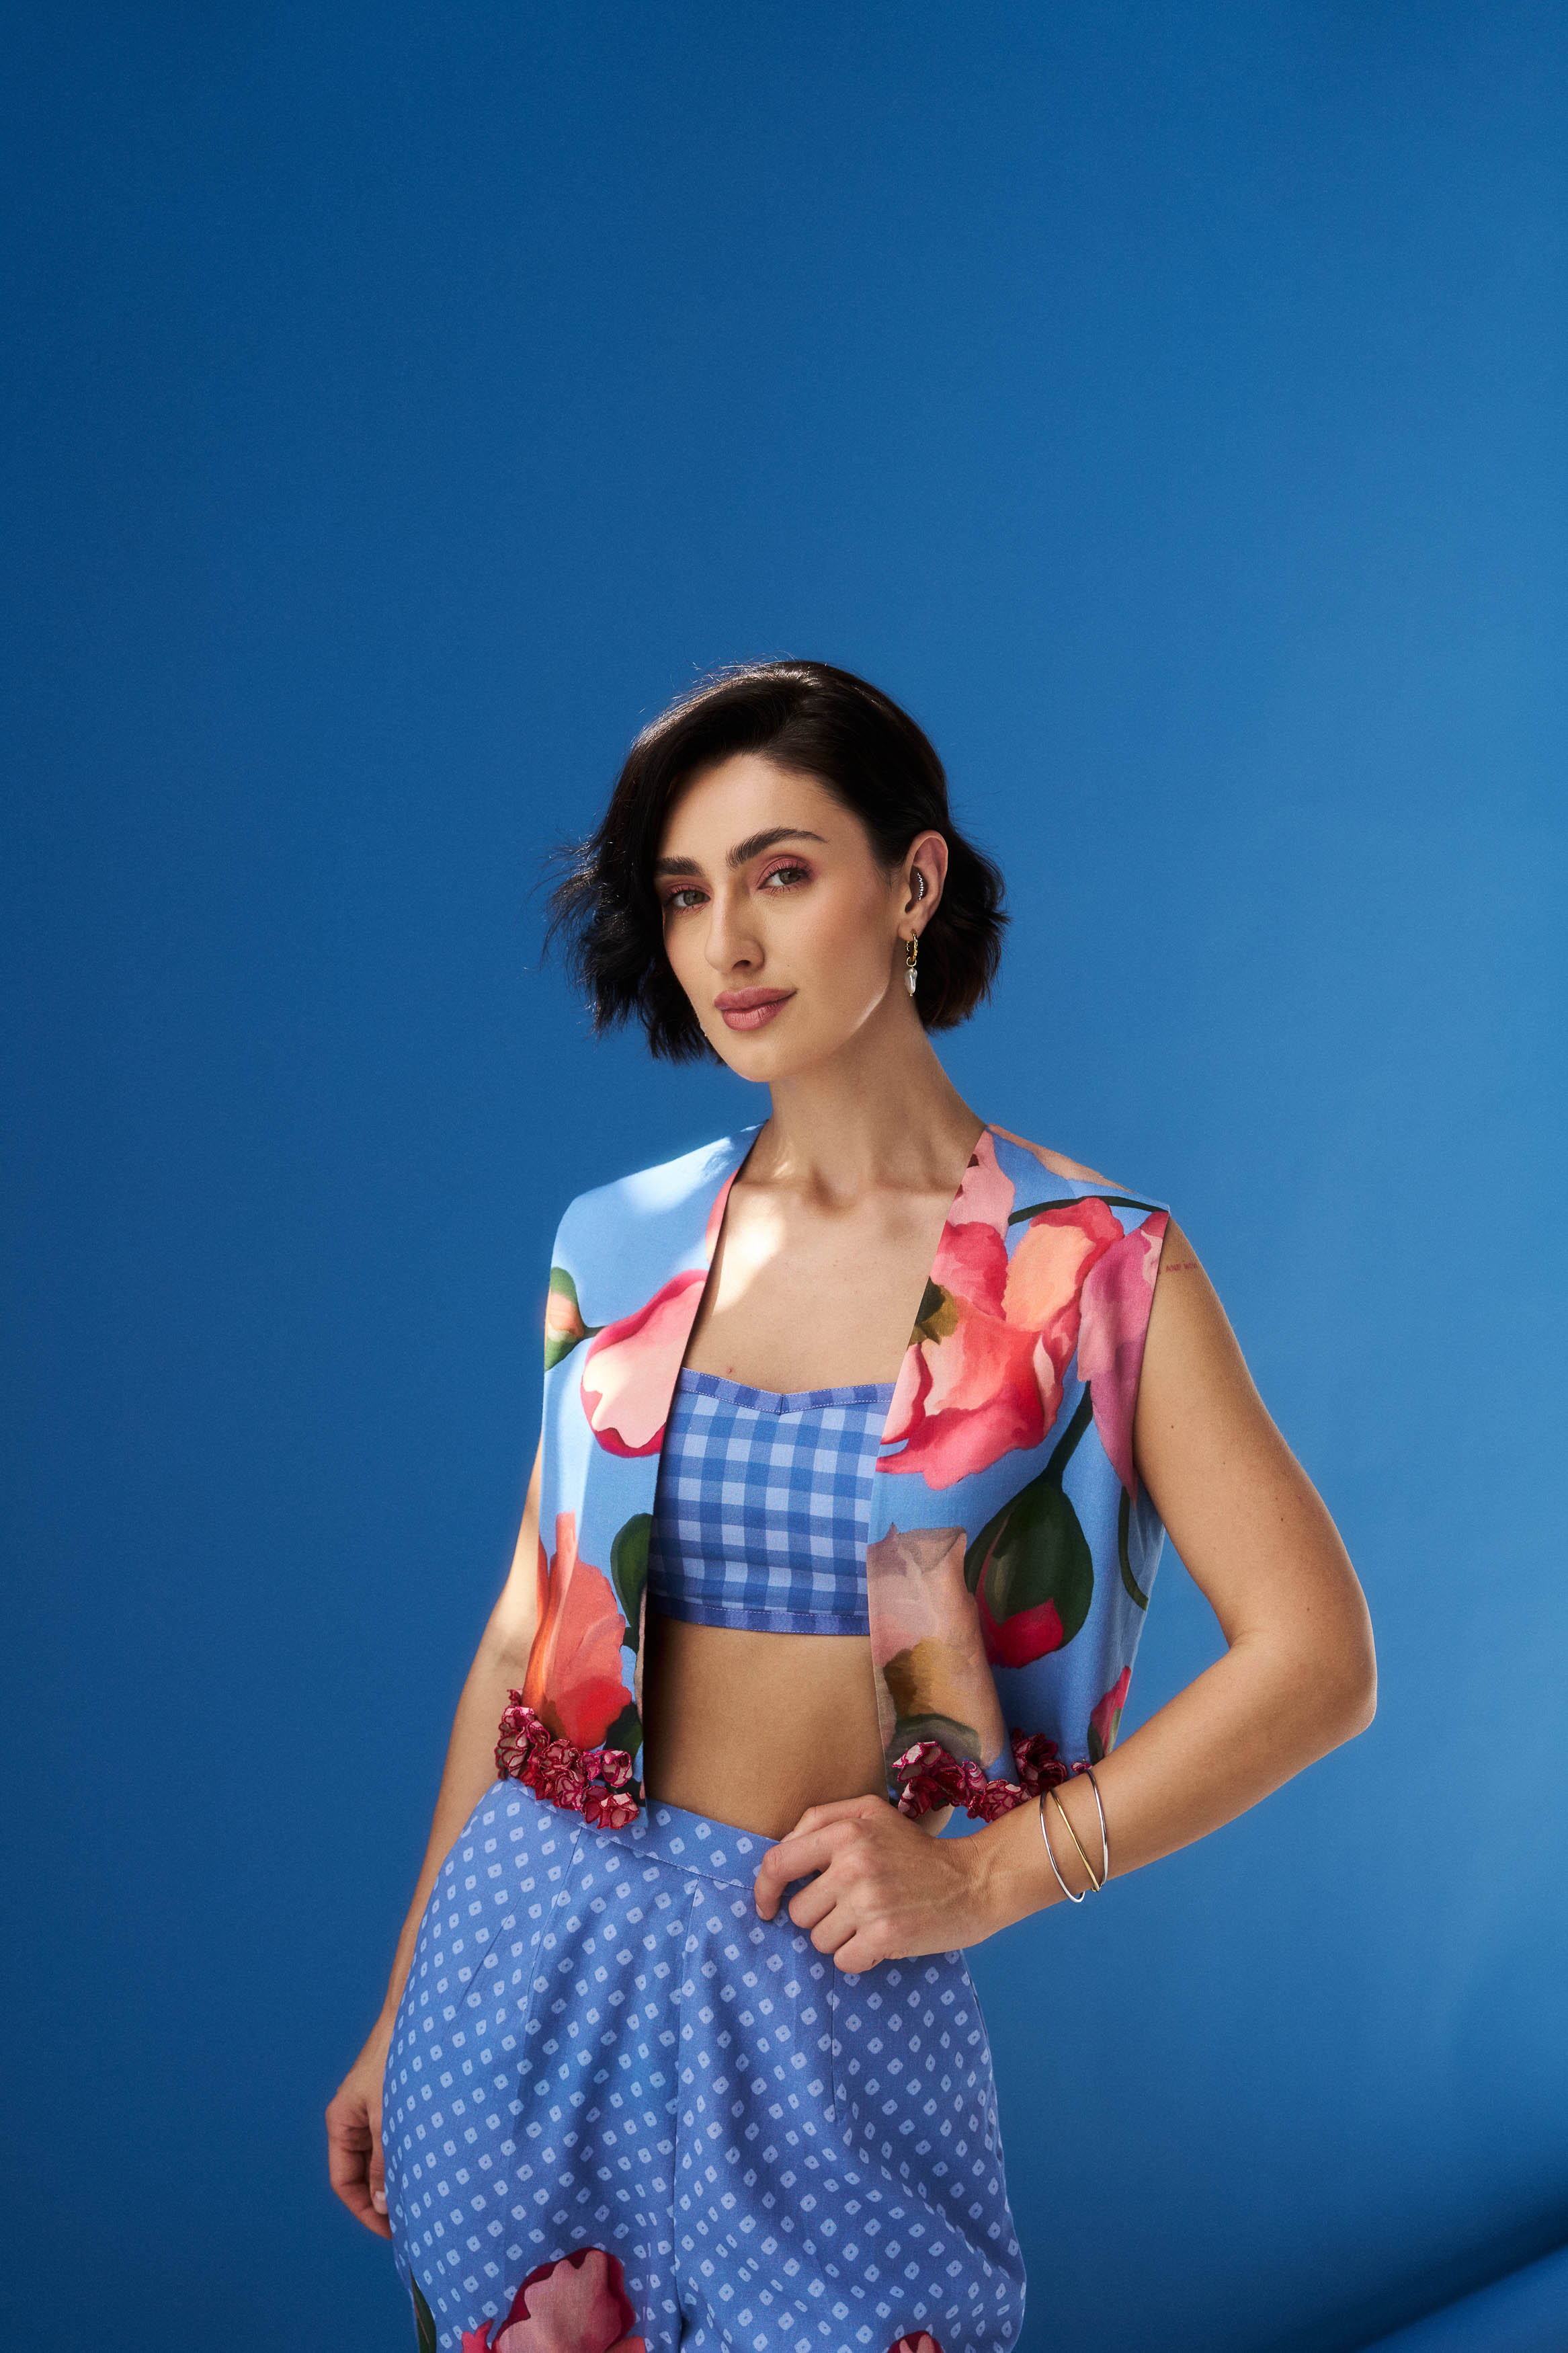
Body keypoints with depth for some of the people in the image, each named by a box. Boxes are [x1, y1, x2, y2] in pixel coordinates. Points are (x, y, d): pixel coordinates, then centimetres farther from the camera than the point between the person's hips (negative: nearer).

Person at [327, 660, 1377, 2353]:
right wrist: (400, 2015, 10)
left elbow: (1315, 1657, -9)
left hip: (827, 2000, -3)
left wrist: (989, 1877, -12)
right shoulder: (619, 1244, 1)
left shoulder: (1093, 1264, -8)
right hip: (526, 1947, 3)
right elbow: (528, 1632, 6)